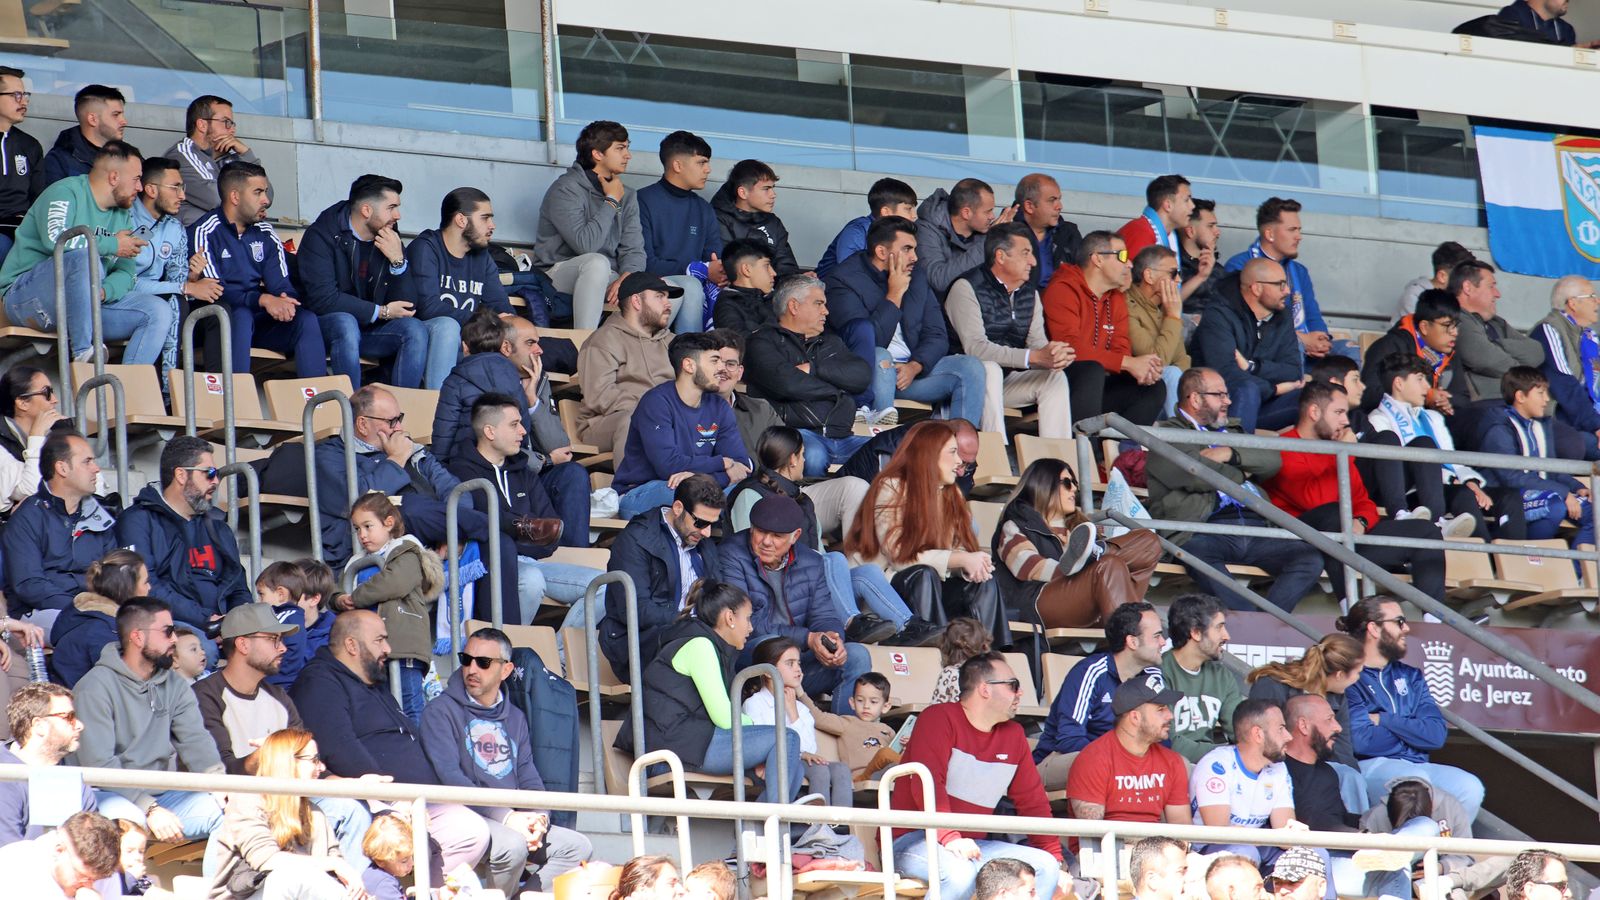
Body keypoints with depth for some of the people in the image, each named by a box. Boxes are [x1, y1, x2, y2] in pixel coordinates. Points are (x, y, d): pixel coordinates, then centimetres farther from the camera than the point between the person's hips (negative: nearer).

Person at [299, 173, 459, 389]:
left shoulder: (389, 240, 3)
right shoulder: (322, 236, -12)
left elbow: (407, 306, -1)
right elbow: (322, 300, -22)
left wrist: (398, 261, -17)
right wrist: (382, 312, -16)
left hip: (370, 330, 5)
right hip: (329, 328, -5)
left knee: (415, 329, -20)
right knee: (346, 323, -36)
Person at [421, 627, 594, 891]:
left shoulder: (515, 718, 22)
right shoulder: (441, 711, 0)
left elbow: (529, 779, 18)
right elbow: (449, 778, -12)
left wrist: (538, 818, -7)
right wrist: (507, 817, -21)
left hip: (512, 820, 7)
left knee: (577, 847, -10)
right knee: (512, 844, -34)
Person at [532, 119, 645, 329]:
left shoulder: (626, 196, 12)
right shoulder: (566, 189, -11)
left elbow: (633, 249, 4)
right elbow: (585, 243, -24)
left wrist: (626, 278, -19)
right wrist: (611, 202, -13)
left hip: (604, 280, 6)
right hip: (558, 273, -6)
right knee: (597, 262, -40)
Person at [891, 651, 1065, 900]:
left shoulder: (1013, 735, 14)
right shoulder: (940, 719, -7)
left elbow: (1033, 801, 16)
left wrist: (1055, 860, 9)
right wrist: (950, 839, -31)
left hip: (972, 845, 7)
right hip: (913, 840, -7)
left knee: (1045, 866, -12)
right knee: (960, 871, -38)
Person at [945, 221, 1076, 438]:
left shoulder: (1029, 293, 10)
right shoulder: (967, 287, -14)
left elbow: (1037, 342, -1)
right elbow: (975, 347, -26)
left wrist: (1054, 355, -29)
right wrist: (1034, 357, -34)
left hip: (1008, 378, 7)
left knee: (1055, 376, -12)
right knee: (990, 369, -36)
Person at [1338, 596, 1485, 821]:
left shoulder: (1409, 676, 21)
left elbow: (1436, 734, 7)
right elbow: (1362, 741, -15)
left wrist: (1384, 721, -5)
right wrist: (1410, 731, 3)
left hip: (1417, 765, 6)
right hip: (1369, 767, -6)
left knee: (1470, 788, -21)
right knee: (1418, 781, -36)